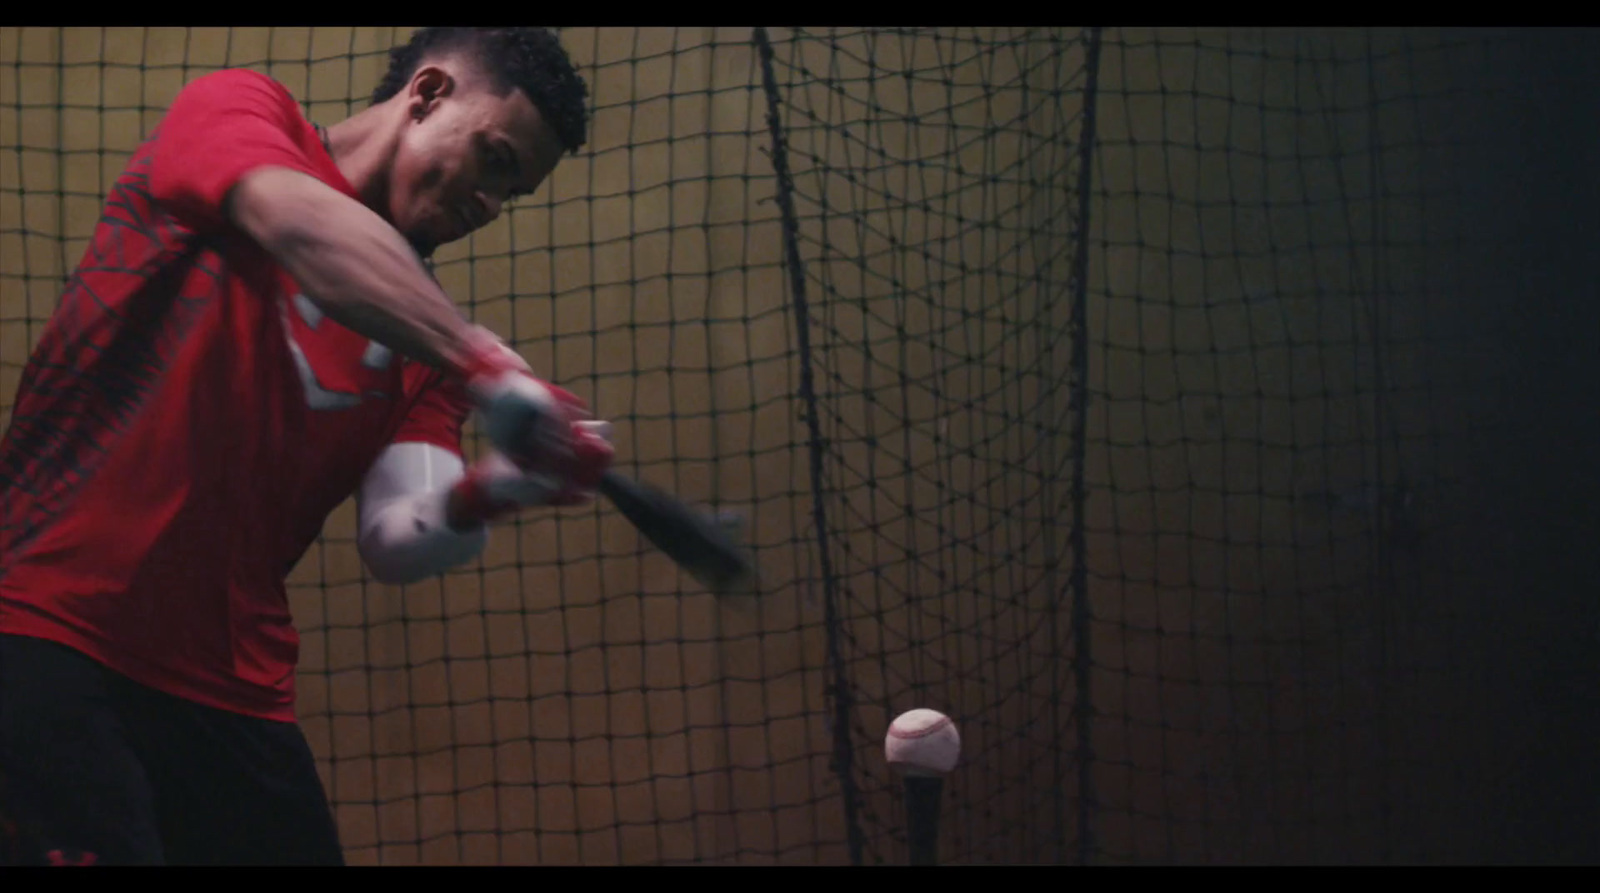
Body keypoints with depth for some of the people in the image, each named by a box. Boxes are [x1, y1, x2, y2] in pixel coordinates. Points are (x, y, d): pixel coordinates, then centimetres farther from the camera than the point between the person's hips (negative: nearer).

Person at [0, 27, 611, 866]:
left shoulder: (425, 331, 13)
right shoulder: (233, 108, 2)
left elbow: (395, 544, -1)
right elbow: (303, 225, -22)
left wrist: (480, 497, -23)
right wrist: (489, 367, -32)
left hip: (231, 693, 6)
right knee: (100, 844, -22)